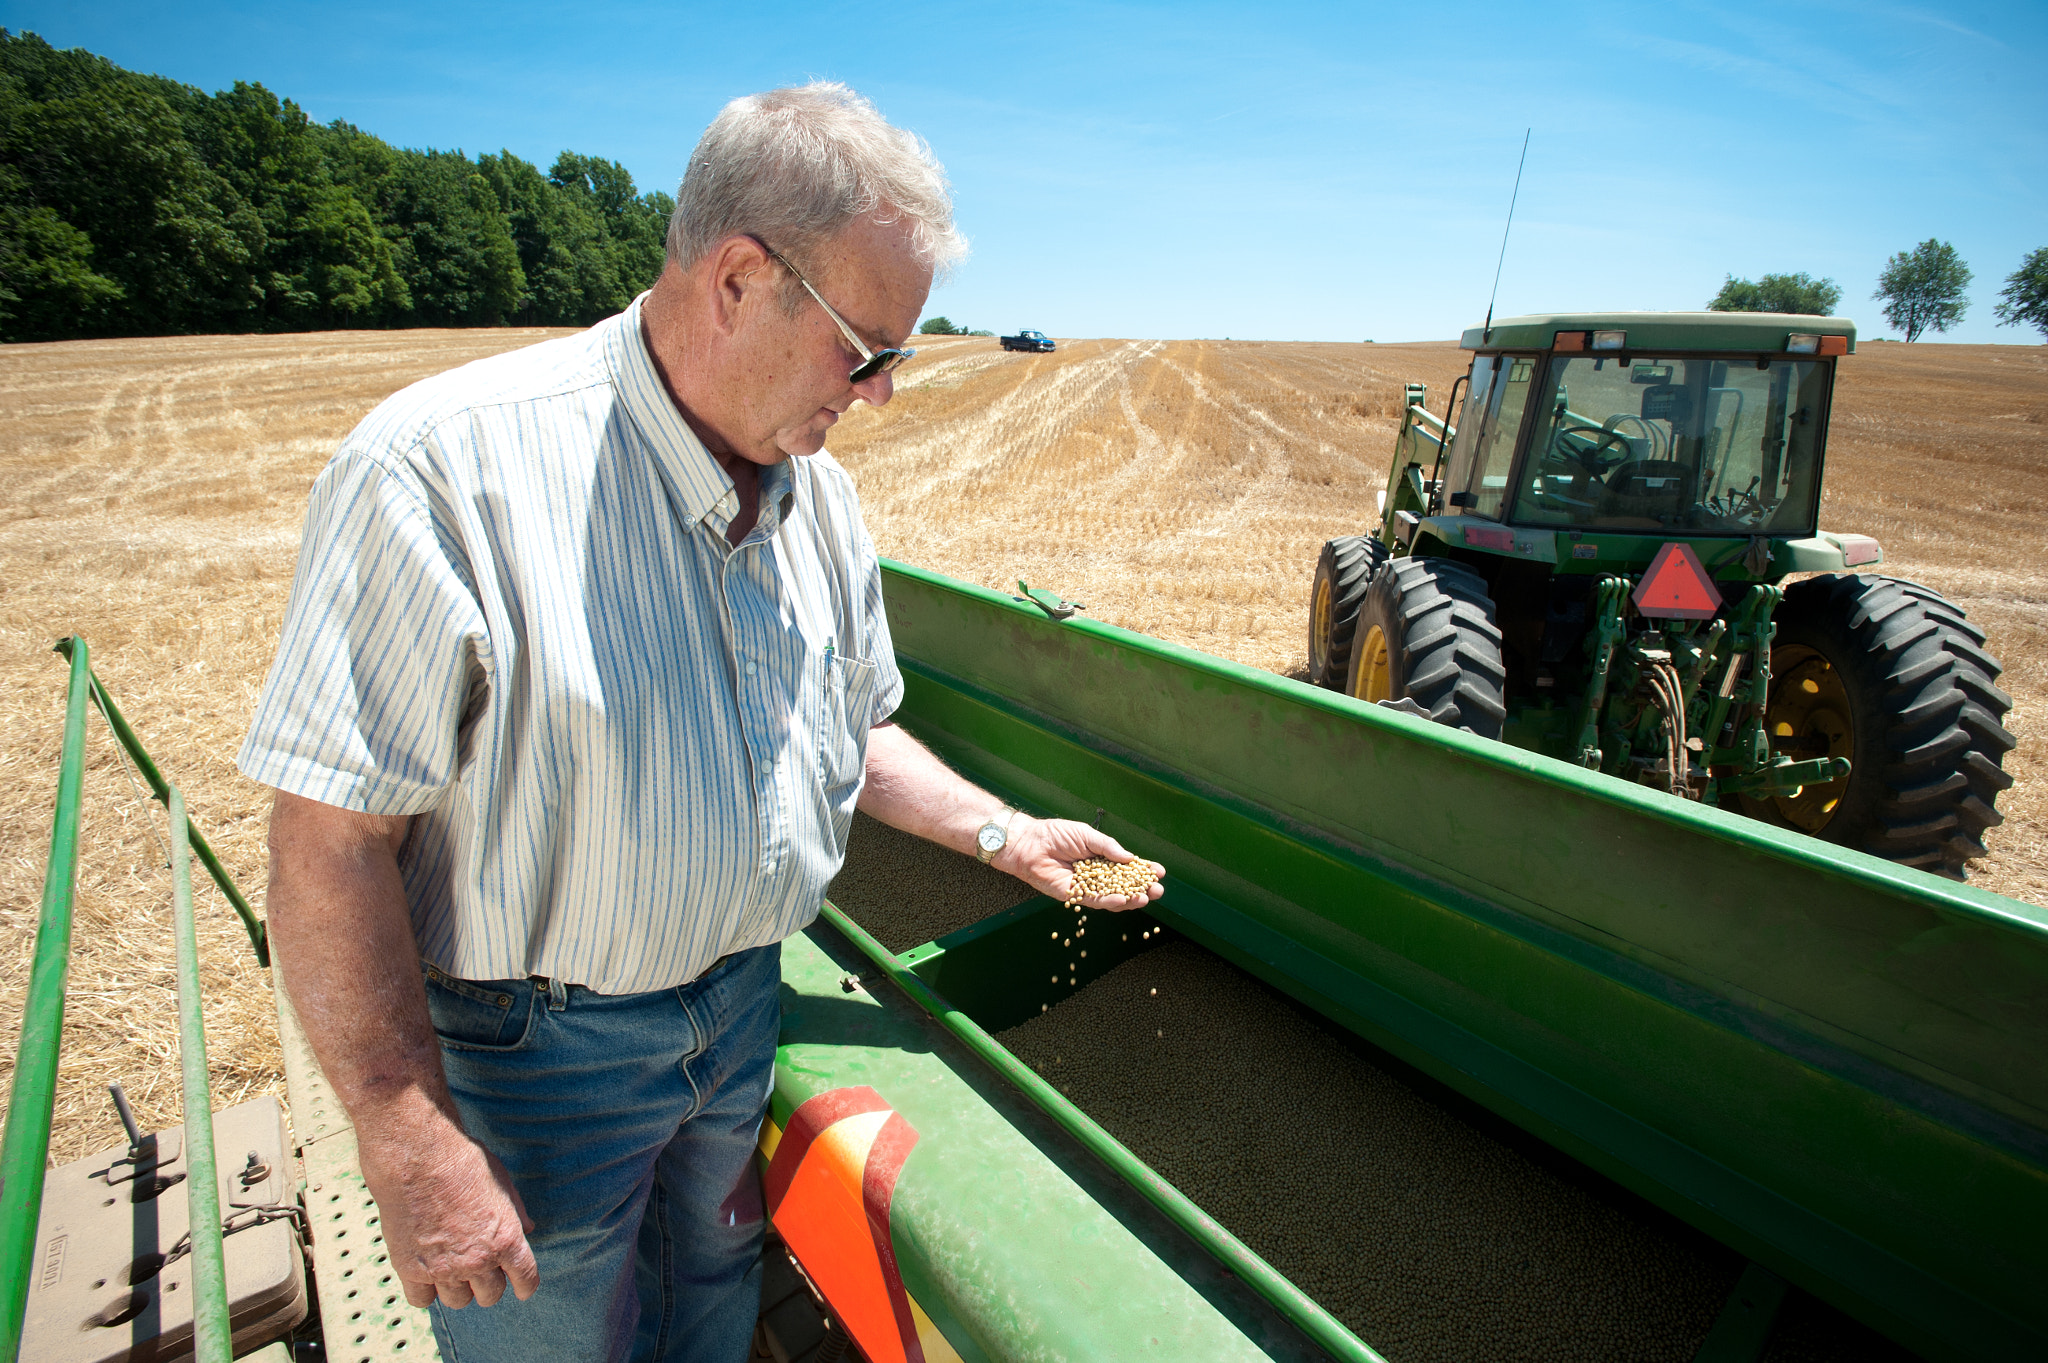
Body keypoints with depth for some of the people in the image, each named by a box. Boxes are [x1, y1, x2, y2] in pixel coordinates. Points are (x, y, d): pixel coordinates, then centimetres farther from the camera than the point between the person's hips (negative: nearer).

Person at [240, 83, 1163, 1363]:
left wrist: (998, 830, 0)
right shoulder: (449, 466, -24)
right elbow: (330, 840, -22)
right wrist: (413, 1148, -19)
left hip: (742, 1006, 6)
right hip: (532, 1050, -5)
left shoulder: (818, 492, -2)